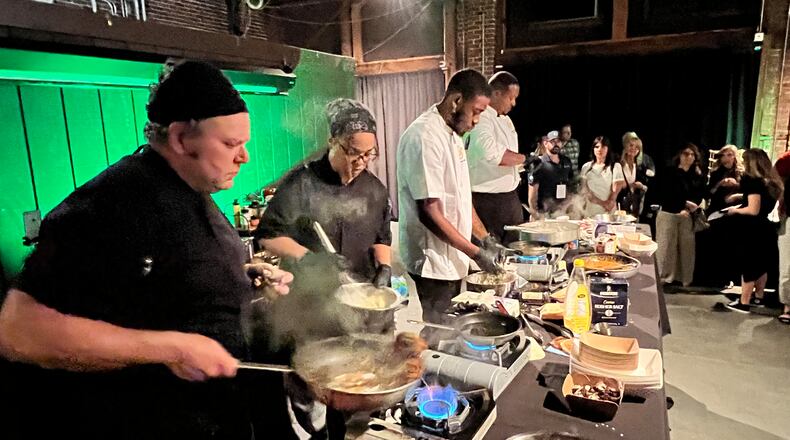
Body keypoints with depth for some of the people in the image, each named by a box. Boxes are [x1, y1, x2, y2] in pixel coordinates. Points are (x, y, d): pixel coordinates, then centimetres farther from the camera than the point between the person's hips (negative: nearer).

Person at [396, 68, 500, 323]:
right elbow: (429, 212, -23)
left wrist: (484, 238, 11)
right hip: (431, 267, -9)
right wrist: (476, 253, -17)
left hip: (452, 262, 9)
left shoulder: (453, 135, 10)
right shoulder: (425, 138, -21)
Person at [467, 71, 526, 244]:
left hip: (510, 196, 9)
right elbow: (491, 153, -33)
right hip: (487, 201, -9)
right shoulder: (480, 119, -17)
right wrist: (523, 158, -21)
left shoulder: (505, 119, 15)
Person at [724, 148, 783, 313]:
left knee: (748, 265, -3)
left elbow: (753, 210, -22)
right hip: (765, 228, 8)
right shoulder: (770, 181, 9)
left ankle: (744, 303, 2)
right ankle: (759, 297, 29)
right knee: (761, 264, 17)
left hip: (753, 230, -8)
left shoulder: (754, 181, -16)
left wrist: (735, 210, -6)